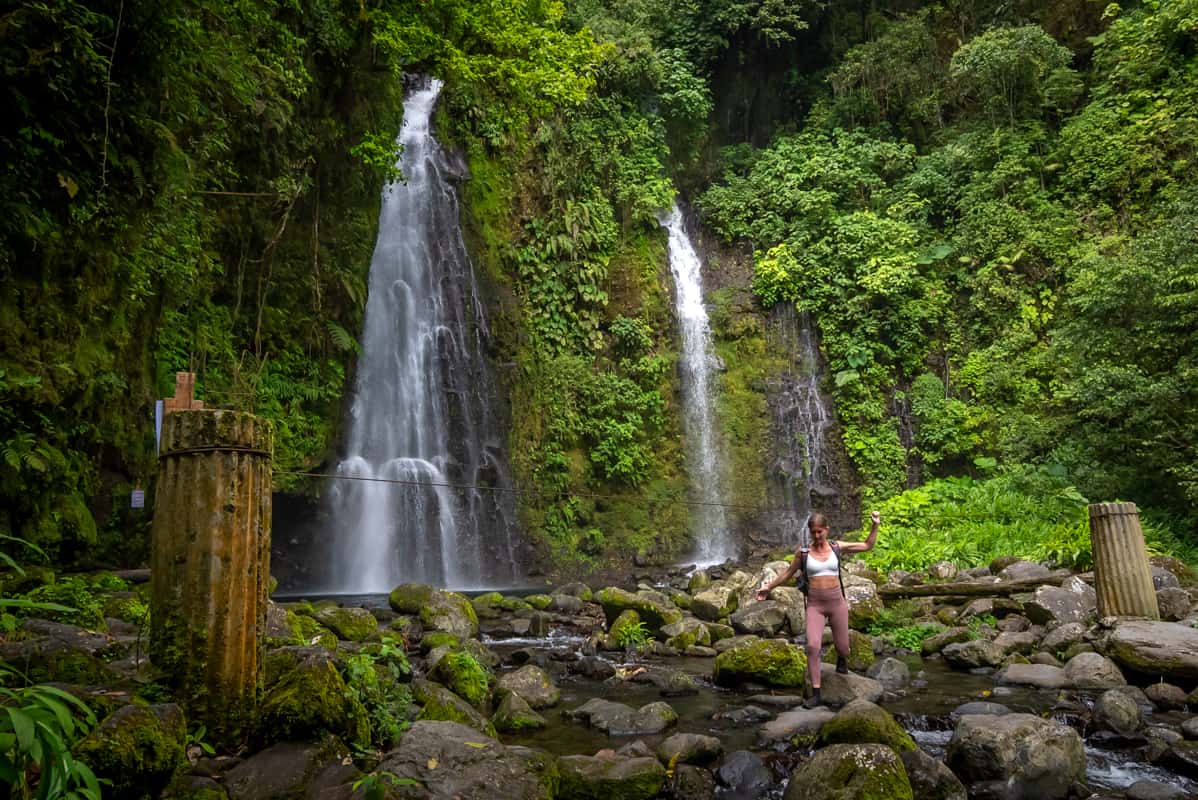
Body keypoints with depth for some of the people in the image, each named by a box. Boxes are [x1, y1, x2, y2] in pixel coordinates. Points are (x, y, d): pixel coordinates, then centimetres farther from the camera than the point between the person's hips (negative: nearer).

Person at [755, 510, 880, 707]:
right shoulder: (803, 551, -2)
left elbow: (867, 546, 9)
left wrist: (875, 526, -2)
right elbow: (789, 573, 12)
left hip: (837, 602, 1)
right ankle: (815, 693, -5)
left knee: (842, 647, 10)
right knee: (812, 646, -16)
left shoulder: (837, 547, 1)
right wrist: (769, 587, 14)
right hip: (815, 605, -1)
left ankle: (841, 658, 50)